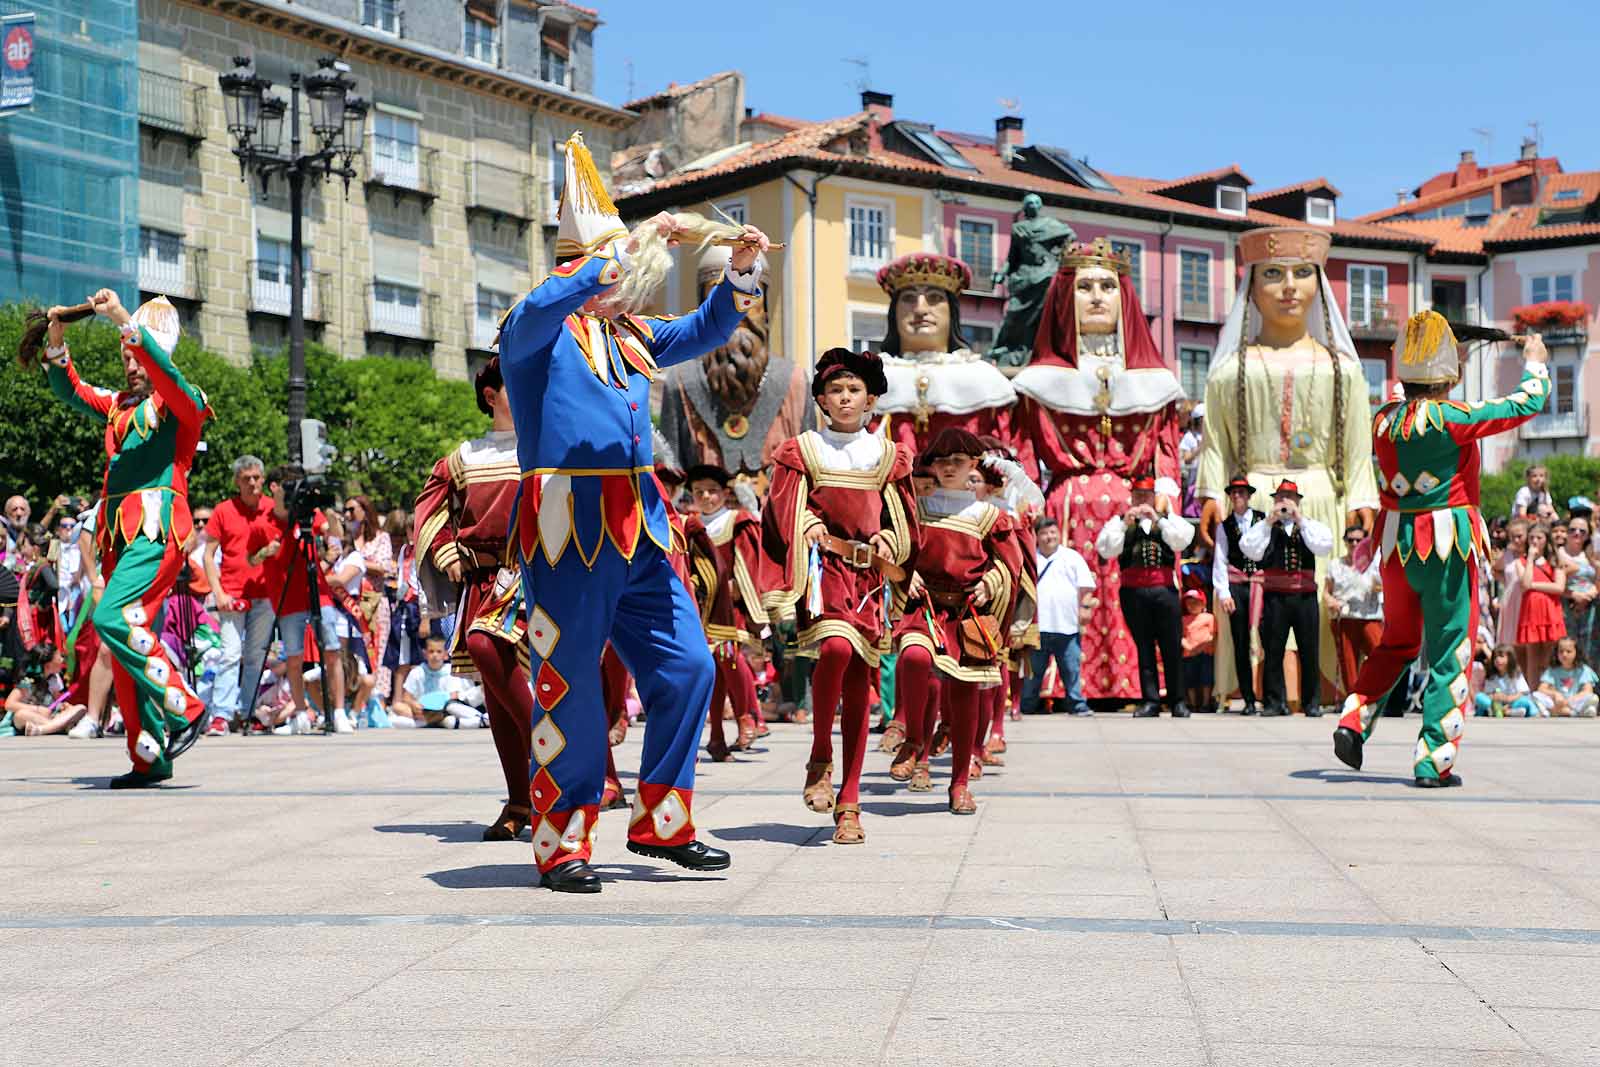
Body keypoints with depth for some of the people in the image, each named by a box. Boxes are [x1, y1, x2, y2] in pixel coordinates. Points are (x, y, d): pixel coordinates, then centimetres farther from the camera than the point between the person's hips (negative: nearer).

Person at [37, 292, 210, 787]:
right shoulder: (119, 406, 22)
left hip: (158, 531, -8)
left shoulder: (181, 405, 1)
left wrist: (125, 321, -24)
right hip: (120, 536, 8)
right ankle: (150, 758, 6)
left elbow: (164, 371, -17)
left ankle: (184, 710, -17)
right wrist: (56, 342, 7)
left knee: (113, 619, -24)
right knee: (128, 637, 4)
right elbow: (71, 392, 23)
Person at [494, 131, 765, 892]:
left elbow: (704, 331, 26)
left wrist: (740, 267, 8)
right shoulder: (537, 332, -3)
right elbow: (541, 307, -26)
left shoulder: (629, 335, 19)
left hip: (638, 528, 8)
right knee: (570, 687, -2)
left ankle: (660, 822, 19)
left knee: (688, 668, 7)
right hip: (568, 531, -8)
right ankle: (562, 842, 9)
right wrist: (638, 247, -30)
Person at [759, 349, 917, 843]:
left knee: (858, 685, 1)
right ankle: (820, 759, -11)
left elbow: (903, 526, 16)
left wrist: (885, 547, -2)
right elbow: (787, 515, 3)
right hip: (823, 566, -3)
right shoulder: (802, 451, 8)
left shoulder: (888, 456, 14)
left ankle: (848, 804, 6)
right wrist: (811, 532, -12)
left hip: (869, 574, 3)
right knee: (836, 646, -30)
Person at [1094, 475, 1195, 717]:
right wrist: (1125, 523, -11)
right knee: (1144, 648, 3)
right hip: (1133, 592, 0)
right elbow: (1106, 549, -3)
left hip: (1164, 589, 0)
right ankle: (1150, 701, 5)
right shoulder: (1119, 522, 11)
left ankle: (1178, 701, 8)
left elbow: (1181, 541, -5)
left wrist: (1157, 519, -11)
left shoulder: (1169, 519, 12)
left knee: (1172, 647, 0)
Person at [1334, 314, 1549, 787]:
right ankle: (1434, 761, 3)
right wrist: (1534, 361, 13)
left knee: (1397, 641, 23)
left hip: (1395, 543, 5)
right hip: (1448, 544, -5)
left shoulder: (1383, 419, 0)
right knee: (1449, 653, 4)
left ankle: (1354, 719, 6)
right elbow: (1529, 403, -7)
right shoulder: (1453, 418, -15)